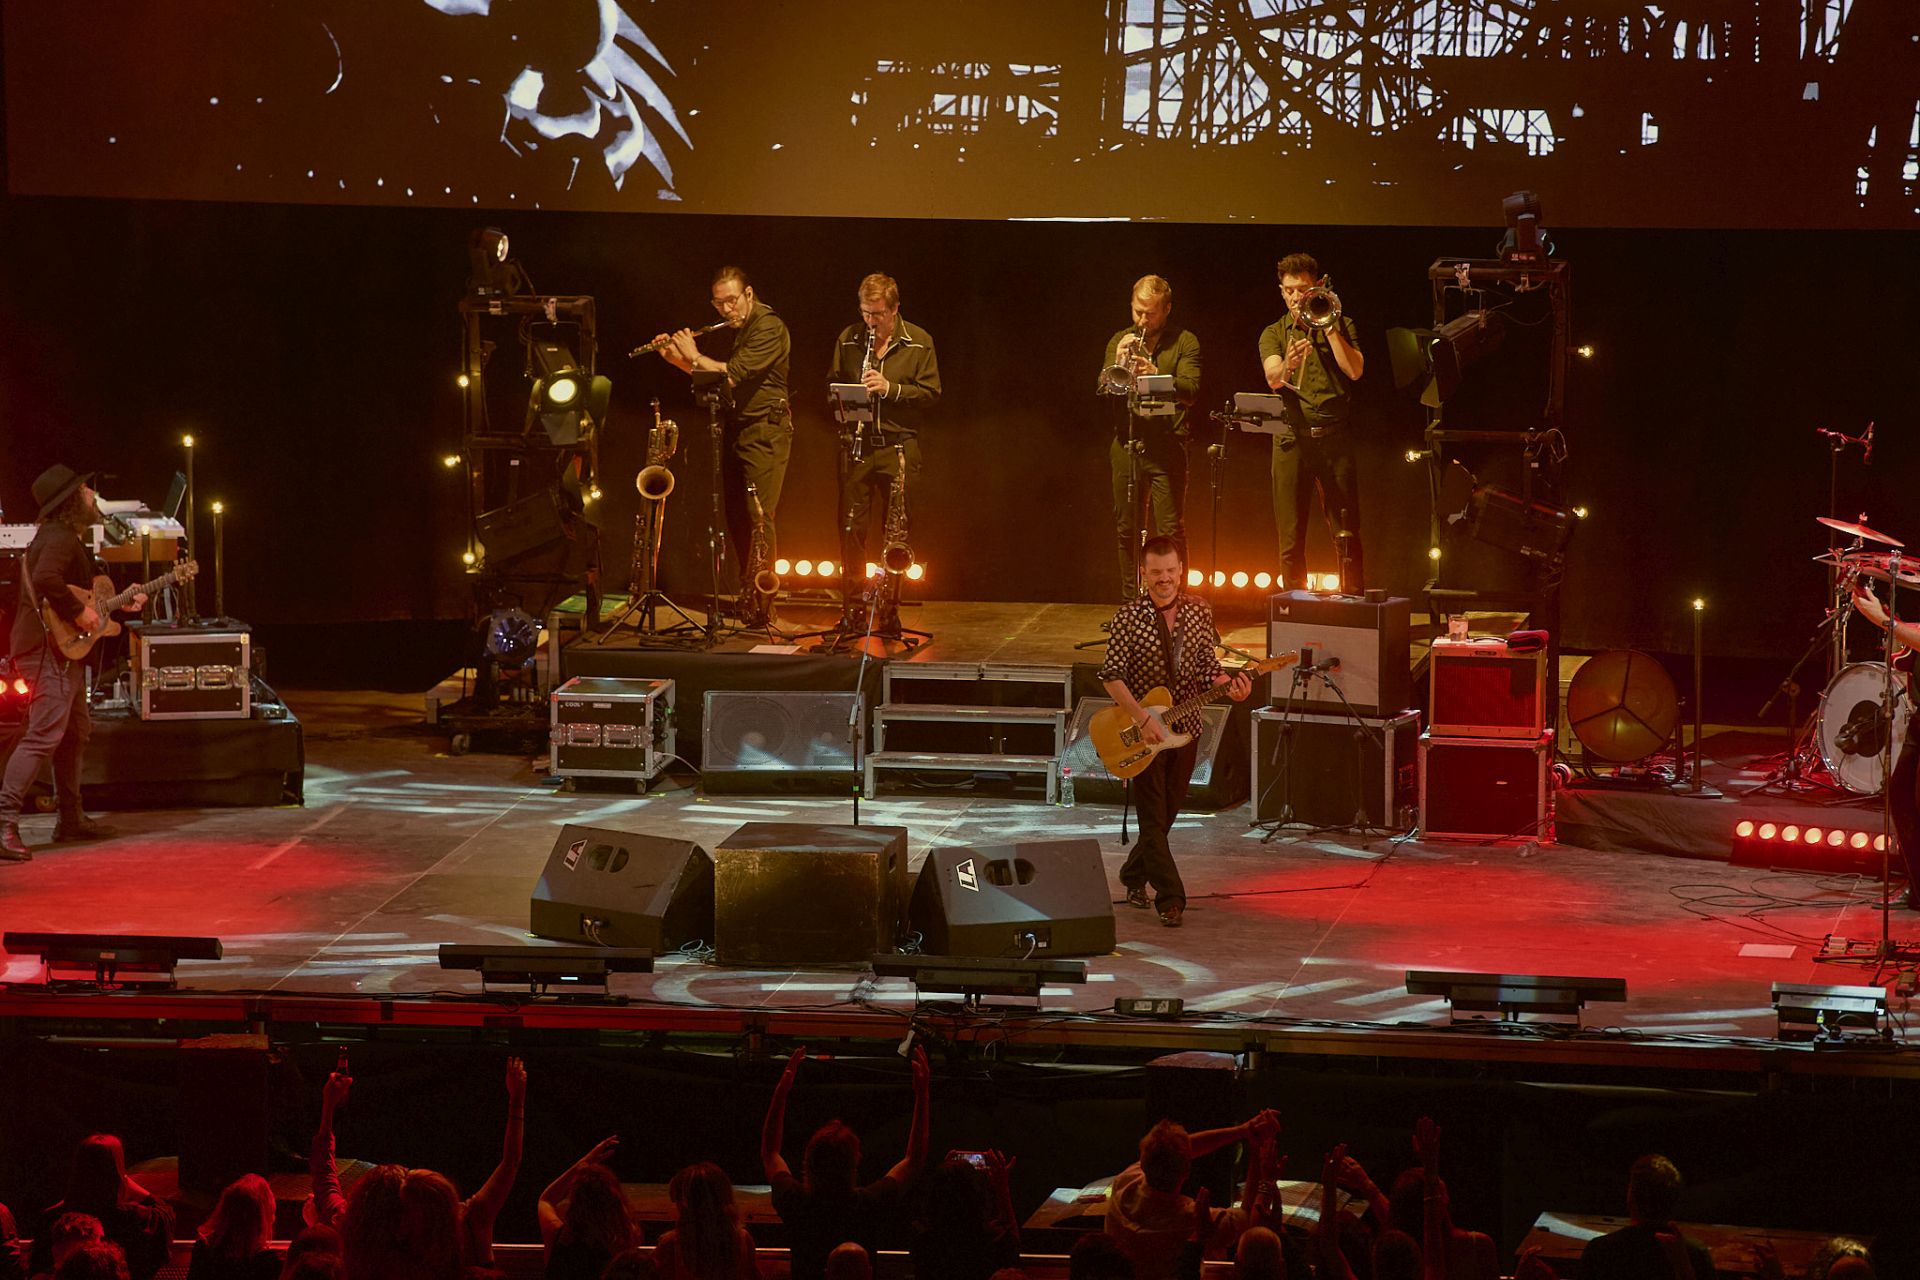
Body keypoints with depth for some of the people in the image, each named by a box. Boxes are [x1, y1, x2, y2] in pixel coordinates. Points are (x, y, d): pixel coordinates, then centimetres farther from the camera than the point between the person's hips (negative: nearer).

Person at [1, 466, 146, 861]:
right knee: (44, 736, -17)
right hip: (48, 649, -11)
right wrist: (78, 612, -24)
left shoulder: (69, 538, 20)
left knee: (76, 732, 19)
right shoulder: (60, 538, -15)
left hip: (64, 653, 11)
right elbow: (45, 579, -33)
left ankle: (71, 818, 29)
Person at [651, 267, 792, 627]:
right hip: (735, 430, 9)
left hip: (765, 431, -9)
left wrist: (695, 357, -9)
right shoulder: (735, 329, 15)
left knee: (760, 516, -12)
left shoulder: (769, 327, -14)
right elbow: (717, 376, 23)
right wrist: (677, 359, 10)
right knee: (736, 516, 7)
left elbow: (732, 375, -22)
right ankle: (747, 593, 14)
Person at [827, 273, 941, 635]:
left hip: (899, 445, -2)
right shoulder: (848, 340, 7)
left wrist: (890, 388, -16)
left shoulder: (918, 343, 1)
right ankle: (853, 608, 7)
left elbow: (930, 393, -3)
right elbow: (831, 385, 15)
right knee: (851, 527, -2)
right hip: (856, 443, 2)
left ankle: (890, 611, 9)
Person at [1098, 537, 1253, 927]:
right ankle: (1170, 899, -6)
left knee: (1167, 812, 14)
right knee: (1154, 818, -7)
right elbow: (1112, 676, -12)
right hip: (1142, 730, -5)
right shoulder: (1128, 617, -12)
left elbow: (1207, 665, 7)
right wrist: (1143, 719, -21)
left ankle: (1134, 876, 34)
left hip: (1185, 725, 5)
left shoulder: (1199, 611, 1)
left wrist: (1229, 685, -15)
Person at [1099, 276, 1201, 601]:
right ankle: (1129, 602, 16)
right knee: (1126, 529, 7)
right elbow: (1103, 391, 5)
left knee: (1169, 531, -6)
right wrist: (1117, 363, -13)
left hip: (1166, 447, -3)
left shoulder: (1184, 342, 3)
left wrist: (1157, 375, -25)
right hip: (1125, 445, 3)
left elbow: (1191, 392, -9)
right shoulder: (1119, 341, 13)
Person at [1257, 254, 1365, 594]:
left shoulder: (1341, 326, 12)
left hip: (1334, 437, -1)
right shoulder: (1274, 334, 12)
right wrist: (1287, 365, -30)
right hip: (1291, 439, 1)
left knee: (1346, 533, -5)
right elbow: (1272, 378, -7)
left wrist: (1328, 328, -7)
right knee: (1291, 538, 0)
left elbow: (1355, 371, -4)